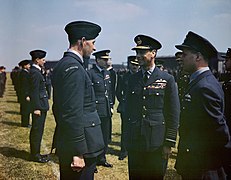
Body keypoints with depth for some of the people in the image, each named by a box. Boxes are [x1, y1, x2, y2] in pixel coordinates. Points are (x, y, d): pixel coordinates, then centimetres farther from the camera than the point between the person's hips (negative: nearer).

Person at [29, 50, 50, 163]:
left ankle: (35, 153, 26)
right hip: (39, 107, -10)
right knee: (37, 131, -2)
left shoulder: (36, 71, 15)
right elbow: (34, 92, -20)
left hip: (40, 106, 10)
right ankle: (35, 155, 7)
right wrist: (36, 108, -22)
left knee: (37, 131, 16)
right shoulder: (35, 72, -16)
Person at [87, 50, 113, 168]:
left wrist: (111, 105, 14)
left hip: (107, 111, 7)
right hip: (96, 111, -7)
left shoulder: (107, 73, 13)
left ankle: (101, 159, 29)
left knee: (106, 136, 14)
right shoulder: (90, 73, -10)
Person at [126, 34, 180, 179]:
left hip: (157, 143, -3)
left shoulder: (167, 79, -4)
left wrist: (169, 143, -7)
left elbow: (174, 113, -4)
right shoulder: (133, 79, 8)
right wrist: (127, 137, 11)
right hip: (134, 142, 3)